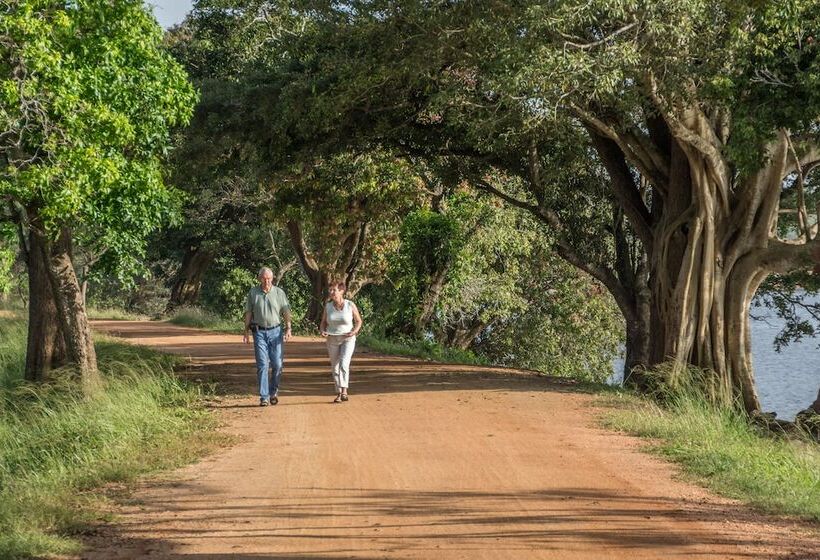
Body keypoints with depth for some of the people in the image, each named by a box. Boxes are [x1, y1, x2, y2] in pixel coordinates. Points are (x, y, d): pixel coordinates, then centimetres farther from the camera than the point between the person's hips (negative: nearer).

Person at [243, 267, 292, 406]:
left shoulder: (279, 292, 2)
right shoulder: (253, 293, 4)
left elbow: (286, 312, 3)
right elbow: (248, 313, 7)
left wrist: (288, 328, -7)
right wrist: (246, 331, 3)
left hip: (275, 331, 0)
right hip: (259, 332, 0)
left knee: (277, 364, -1)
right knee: (262, 365, -5)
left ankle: (273, 392, 20)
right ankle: (264, 397, -4)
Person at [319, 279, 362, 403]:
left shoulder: (350, 305, -12)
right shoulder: (328, 306, -4)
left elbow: (358, 321, 1)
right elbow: (323, 323, 8)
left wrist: (354, 331, -18)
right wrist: (323, 331, -13)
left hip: (348, 339, -3)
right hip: (332, 340, 3)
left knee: (344, 364, -21)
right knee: (335, 367, 8)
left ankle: (344, 391, -21)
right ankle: (338, 394, 19)